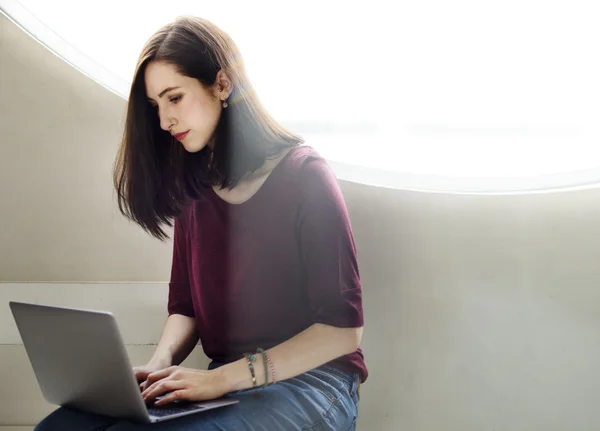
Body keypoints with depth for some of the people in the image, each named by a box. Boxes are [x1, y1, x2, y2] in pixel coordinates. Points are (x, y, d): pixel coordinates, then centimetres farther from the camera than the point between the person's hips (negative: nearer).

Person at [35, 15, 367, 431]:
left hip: (309, 378, -5)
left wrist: (224, 377, -18)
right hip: (225, 384, 6)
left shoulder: (304, 176, -9)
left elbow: (343, 328, -13)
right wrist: (160, 365, -7)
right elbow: (184, 306, 15)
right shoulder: (193, 190, 11)